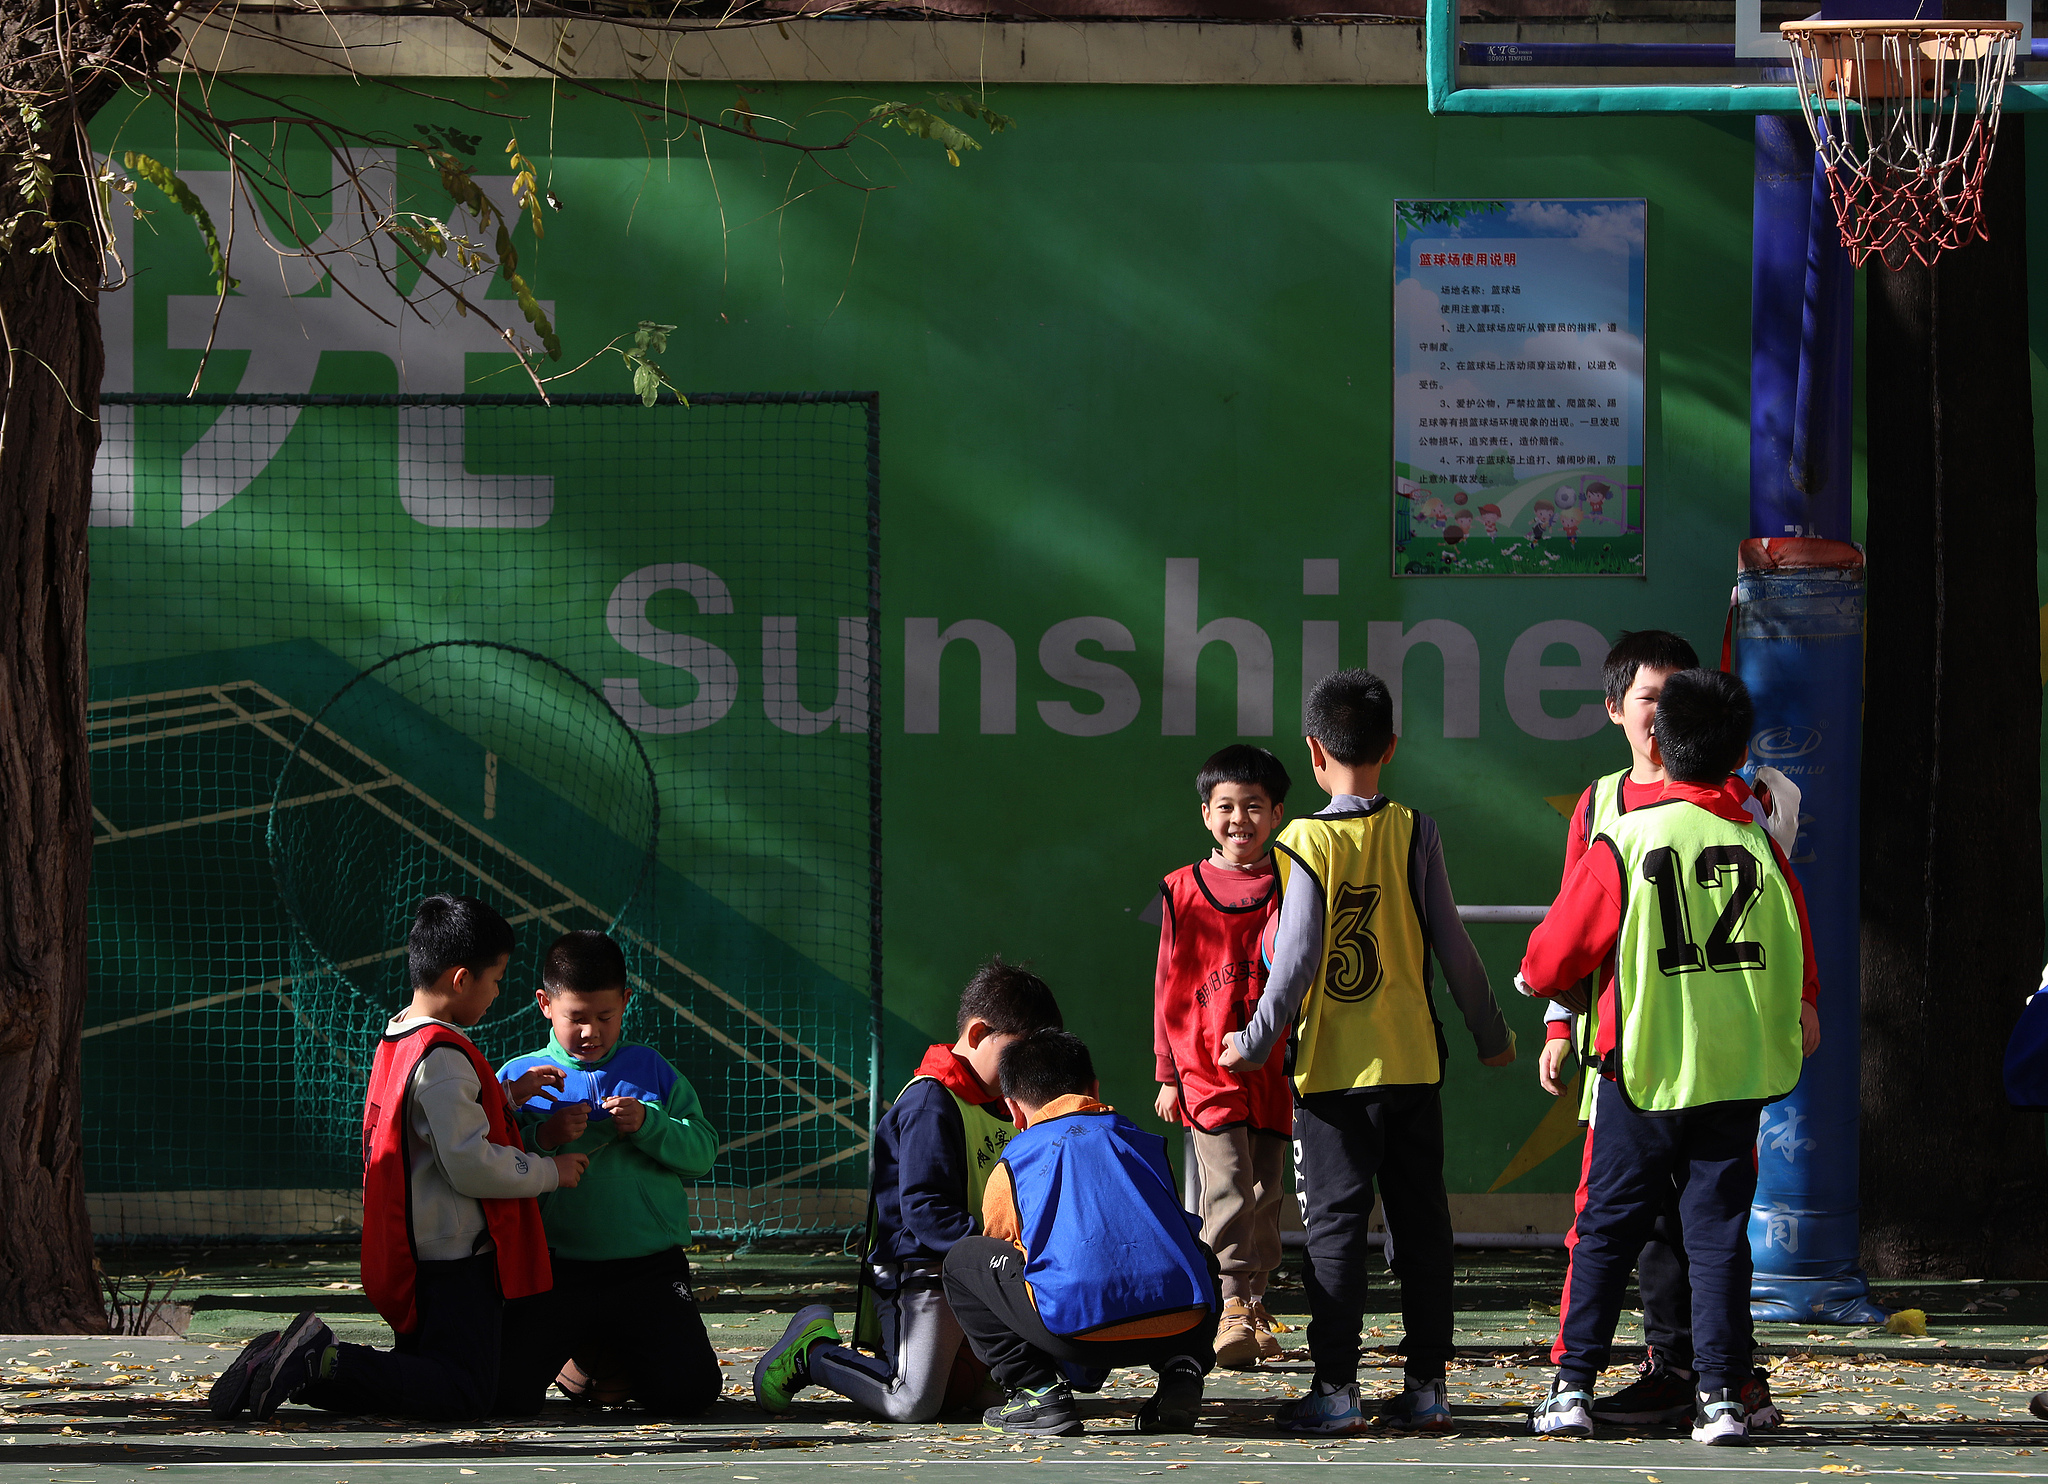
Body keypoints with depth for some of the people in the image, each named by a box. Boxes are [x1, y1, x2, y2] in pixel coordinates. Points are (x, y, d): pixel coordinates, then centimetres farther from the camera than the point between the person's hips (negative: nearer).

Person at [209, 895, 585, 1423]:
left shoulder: (398, 1039, 12)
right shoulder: (443, 1058, -18)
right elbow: (472, 1165, -21)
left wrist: (504, 1096, 19)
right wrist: (550, 1172, -8)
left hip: (414, 1256, 10)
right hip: (454, 1257, -10)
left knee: (423, 1377, 15)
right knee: (464, 1396, -11)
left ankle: (280, 1362, 2)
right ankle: (322, 1365, -21)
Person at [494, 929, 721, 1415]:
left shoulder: (652, 1070, 8)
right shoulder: (519, 1077, 5)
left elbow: (704, 1151, 2)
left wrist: (648, 1126, -13)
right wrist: (541, 1138, -18)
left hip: (650, 1265, 1)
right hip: (555, 1270, 0)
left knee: (688, 1391, -14)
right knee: (508, 1393, -15)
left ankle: (623, 1362, 22)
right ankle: (579, 1353, 20)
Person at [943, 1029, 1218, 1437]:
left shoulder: (1013, 1165, 19)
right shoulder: (1146, 1143, 28)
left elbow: (1001, 1256, 34)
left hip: (1081, 1332, -3)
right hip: (1181, 1325, 3)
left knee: (963, 1261, 21)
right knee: (1201, 1258, 41)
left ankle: (1037, 1390, 6)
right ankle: (1181, 1367, 13)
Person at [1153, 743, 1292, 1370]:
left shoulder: (1289, 890, 6)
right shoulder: (1183, 891, 4)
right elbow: (1168, 987, 8)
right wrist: (1168, 1075, 6)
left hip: (1273, 1070, 2)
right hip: (1207, 1069, -2)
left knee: (1265, 1192, 7)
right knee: (1227, 1188, -14)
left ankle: (1255, 1302, 18)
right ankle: (1231, 1309, -15)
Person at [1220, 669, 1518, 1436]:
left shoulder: (1306, 842, -9)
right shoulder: (1414, 832, -1)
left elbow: (1296, 959, -13)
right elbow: (1450, 942, 0)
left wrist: (1255, 1042, -1)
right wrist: (1491, 1033, 11)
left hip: (1334, 1067, -3)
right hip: (1414, 1061, 3)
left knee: (1335, 1226, 1)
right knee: (1421, 1225, 8)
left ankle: (1336, 1387, -2)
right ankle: (1427, 1382, 8)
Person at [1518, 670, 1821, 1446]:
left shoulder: (1622, 843, -8)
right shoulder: (1760, 843, 0)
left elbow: (1555, 958, -1)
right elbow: (1797, 954, 13)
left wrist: (1532, 976, 22)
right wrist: (1799, 1011, 33)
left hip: (1643, 1069, -2)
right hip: (1739, 1069, 2)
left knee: (1605, 1228, 7)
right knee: (1718, 1231, 5)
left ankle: (1573, 1385, 3)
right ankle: (1721, 1394, 0)